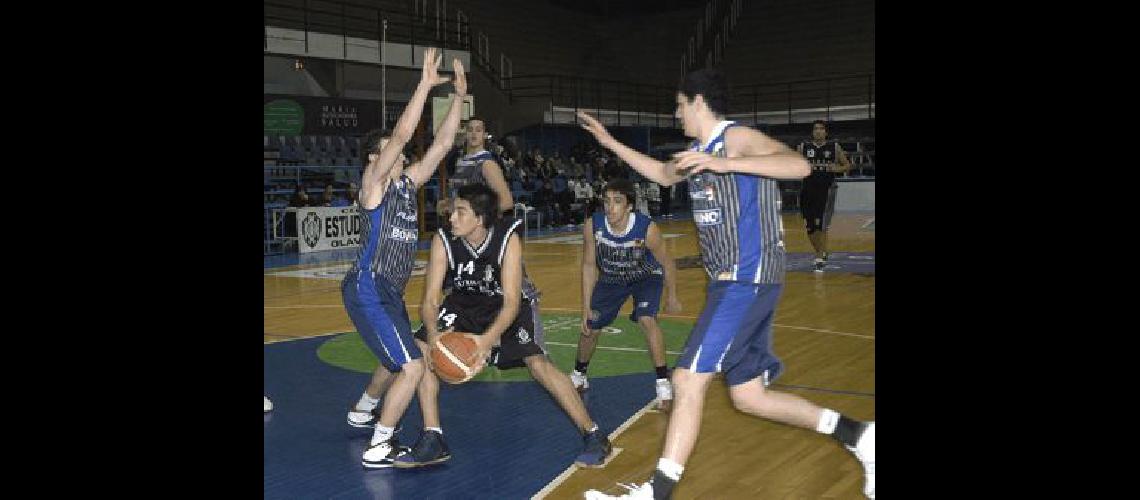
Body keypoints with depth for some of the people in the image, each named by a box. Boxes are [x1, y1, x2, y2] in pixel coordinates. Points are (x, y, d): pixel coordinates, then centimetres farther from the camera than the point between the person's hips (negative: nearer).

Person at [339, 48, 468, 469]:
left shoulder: (407, 183, 11)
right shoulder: (373, 181, -9)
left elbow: (442, 144, 7)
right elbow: (403, 133, -22)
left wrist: (459, 96, 1)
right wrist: (425, 85, -23)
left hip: (389, 290, 9)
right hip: (367, 289, -9)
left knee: (397, 362, 25)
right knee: (413, 366, -15)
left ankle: (361, 412, 49)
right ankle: (378, 448, -5)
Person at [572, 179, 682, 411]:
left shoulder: (647, 229, -35)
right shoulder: (592, 225, -28)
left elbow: (667, 263, -17)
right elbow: (589, 265, -14)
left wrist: (671, 297, -5)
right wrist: (586, 307, -13)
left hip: (646, 277, -3)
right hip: (611, 278, 3)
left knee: (647, 320, -27)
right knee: (590, 327, 6)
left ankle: (663, 383, -13)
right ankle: (578, 376, 34)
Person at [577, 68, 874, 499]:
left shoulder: (736, 138, -9)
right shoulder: (699, 152, 17)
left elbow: (799, 166, -26)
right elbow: (664, 174, 38)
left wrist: (723, 163, -35)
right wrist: (611, 144, 37)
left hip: (747, 278, -10)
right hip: (734, 281, 10)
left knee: (688, 380, -13)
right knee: (748, 396, 11)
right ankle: (858, 436, 20)